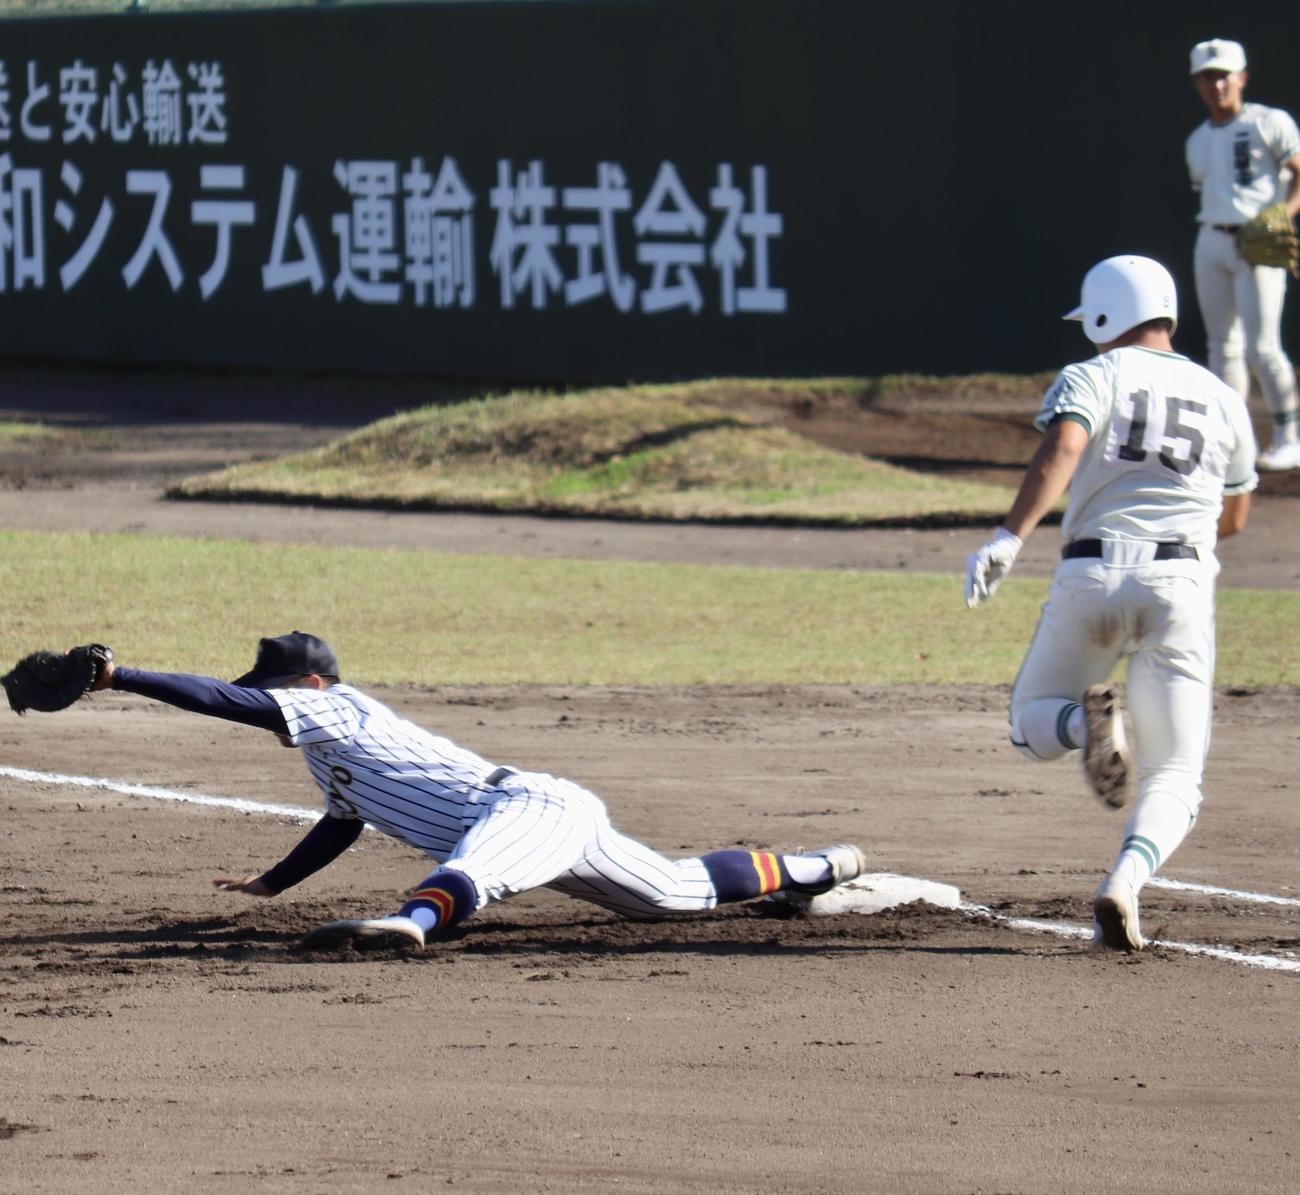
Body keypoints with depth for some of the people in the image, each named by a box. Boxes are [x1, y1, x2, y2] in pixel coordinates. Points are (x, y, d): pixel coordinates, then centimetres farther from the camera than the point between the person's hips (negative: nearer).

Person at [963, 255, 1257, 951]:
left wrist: (1009, 539, -26)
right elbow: (1234, 518, 28)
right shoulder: (1223, 401, 17)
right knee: (1172, 780, 3)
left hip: (1090, 577, -2)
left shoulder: (1091, 378, 6)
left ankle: (1088, 720, -16)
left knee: (1032, 728, 21)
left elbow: (1061, 450, -16)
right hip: (1180, 581, 2)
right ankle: (1125, 883, -28)